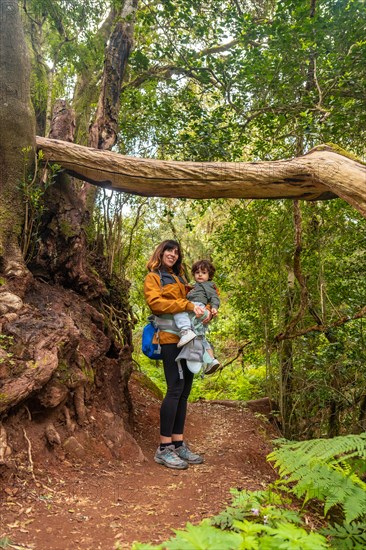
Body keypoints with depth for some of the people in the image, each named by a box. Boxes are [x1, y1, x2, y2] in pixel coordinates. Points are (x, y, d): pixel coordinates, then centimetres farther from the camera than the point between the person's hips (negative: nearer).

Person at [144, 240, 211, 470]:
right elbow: (155, 302, -13)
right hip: (171, 338, -7)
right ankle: (164, 448, -4)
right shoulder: (153, 277, 4)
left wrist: (207, 311, 3)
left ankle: (178, 443, 13)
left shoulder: (179, 279, 25)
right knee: (176, 389, -12)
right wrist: (187, 305, -19)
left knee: (184, 391, 6)